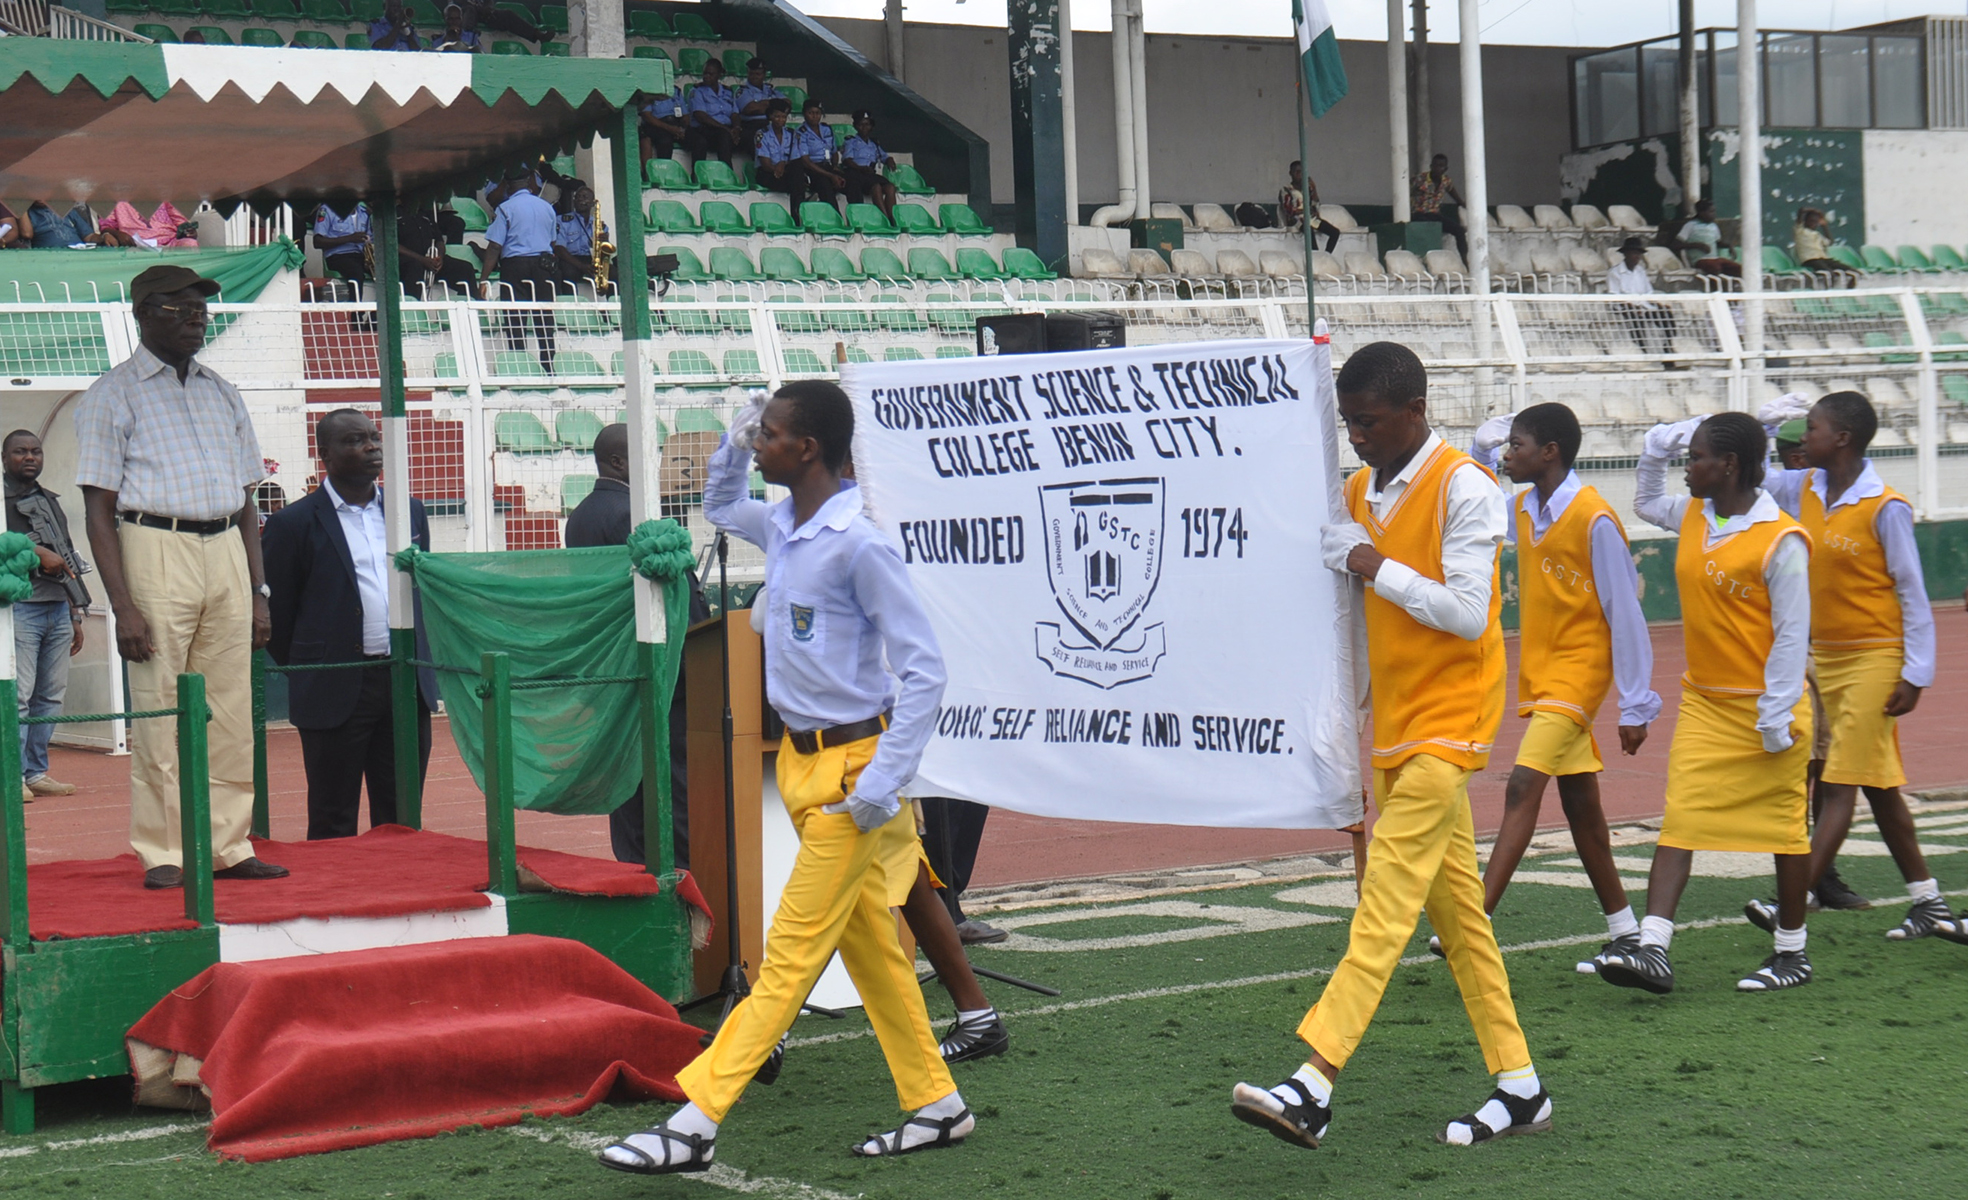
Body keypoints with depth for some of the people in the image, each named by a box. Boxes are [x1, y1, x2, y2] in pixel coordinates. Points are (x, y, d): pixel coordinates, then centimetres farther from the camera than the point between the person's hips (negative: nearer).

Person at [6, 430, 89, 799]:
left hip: (58, 608, 7)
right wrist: (36, 552, -20)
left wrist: (75, 616, 24)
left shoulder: (51, 502, 24)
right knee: (17, 694, -12)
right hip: (20, 606, -7)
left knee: (51, 694, 4)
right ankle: (14, 775, -11)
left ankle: (36, 771, 9)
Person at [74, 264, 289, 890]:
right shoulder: (113, 394, 1)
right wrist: (124, 606, -13)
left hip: (226, 552, 5)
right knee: (160, 710, -4)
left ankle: (227, 846, 11)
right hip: (155, 551, -5)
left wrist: (258, 592, 11)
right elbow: (100, 509, -4)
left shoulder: (223, 394, 18)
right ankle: (163, 854, 3)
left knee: (231, 711, 4)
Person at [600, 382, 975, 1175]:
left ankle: (696, 1122, -7)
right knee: (869, 946, 13)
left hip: (849, 767, -9)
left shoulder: (858, 544, -19)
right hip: (801, 759, 9)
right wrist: (734, 441, 11)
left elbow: (924, 670, -18)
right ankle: (936, 1105, 22)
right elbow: (721, 506, 31)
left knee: (791, 953, -5)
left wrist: (881, 783, -21)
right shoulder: (781, 527, 6)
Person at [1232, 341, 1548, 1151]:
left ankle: (1313, 1087, -24)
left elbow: (1468, 613, -18)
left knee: (1385, 902, -15)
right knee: (1454, 908, 10)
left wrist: (1381, 569, -14)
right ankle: (1519, 1088, 16)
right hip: (1396, 724, 8)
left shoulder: (1463, 488, -11)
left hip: (1447, 722, -8)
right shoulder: (1360, 492, 11)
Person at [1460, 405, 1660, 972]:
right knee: (1579, 806, 12)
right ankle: (1625, 932, 21)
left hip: (1578, 672, -8)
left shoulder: (1594, 519, -16)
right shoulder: (1522, 510, 6)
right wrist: (1481, 451, 7)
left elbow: (1625, 615, -14)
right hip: (1539, 674, 8)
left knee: (1523, 789, -19)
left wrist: (1636, 705, -13)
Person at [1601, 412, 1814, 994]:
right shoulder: (1693, 517, 6)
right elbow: (1645, 503, 29)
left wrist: (1777, 715, -17)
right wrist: (1657, 448, 12)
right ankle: (1653, 950, -10)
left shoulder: (1780, 540, -16)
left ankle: (1792, 953, 20)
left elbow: (1792, 633, -15)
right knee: (1678, 822, -4)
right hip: (1703, 704, 6)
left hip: (1762, 708, -6)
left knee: (1783, 826, 7)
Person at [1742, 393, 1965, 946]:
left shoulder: (1885, 507, -15)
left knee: (1842, 784, -8)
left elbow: (1913, 593, -11)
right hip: (1825, 656, 8)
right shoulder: (1803, 491, 4)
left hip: (1875, 658, -8)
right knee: (1877, 785, 12)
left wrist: (1916, 674, -13)